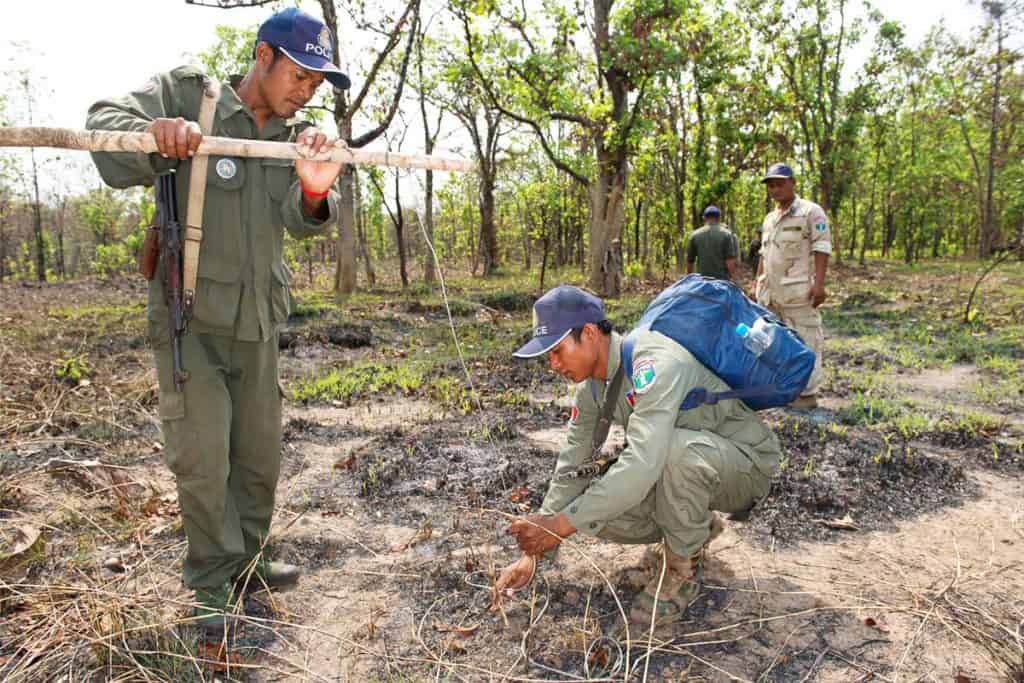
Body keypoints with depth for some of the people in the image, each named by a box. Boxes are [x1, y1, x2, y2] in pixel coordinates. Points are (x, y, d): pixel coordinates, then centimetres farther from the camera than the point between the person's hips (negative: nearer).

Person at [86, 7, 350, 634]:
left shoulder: (296, 138, 7)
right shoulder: (186, 95, -3)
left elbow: (300, 220, -10)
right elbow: (106, 124, -15)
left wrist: (314, 191, -34)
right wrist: (152, 135, -37)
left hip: (258, 322, 5)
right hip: (189, 317, -4)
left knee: (260, 452, 12)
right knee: (204, 454, -4)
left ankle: (247, 560, 30)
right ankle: (213, 584, 13)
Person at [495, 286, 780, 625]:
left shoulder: (655, 362, -32)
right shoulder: (590, 386, -5)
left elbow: (642, 465, -42)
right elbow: (571, 466, -2)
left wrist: (562, 525, -38)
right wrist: (531, 553, -5)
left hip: (746, 461, -7)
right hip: (675, 465, 7)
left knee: (678, 446, -39)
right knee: (595, 507, -14)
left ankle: (682, 568, -12)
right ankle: (696, 527, 13)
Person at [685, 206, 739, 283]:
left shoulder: (695, 235, 5)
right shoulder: (727, 234, -1)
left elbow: (689, 260, 7)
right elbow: (730, 260, -8)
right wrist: (734, 279, -5)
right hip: (722, 279, -2)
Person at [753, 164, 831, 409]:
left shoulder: (810, 212, -2)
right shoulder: (769, 219, 21)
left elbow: (821, 249, -9)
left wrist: (819, 283, -17)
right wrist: (757, 284, 20)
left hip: (797, 292, -8)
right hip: (770, 292, 8)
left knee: (804, 340, -7)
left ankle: (807, 393, -2)